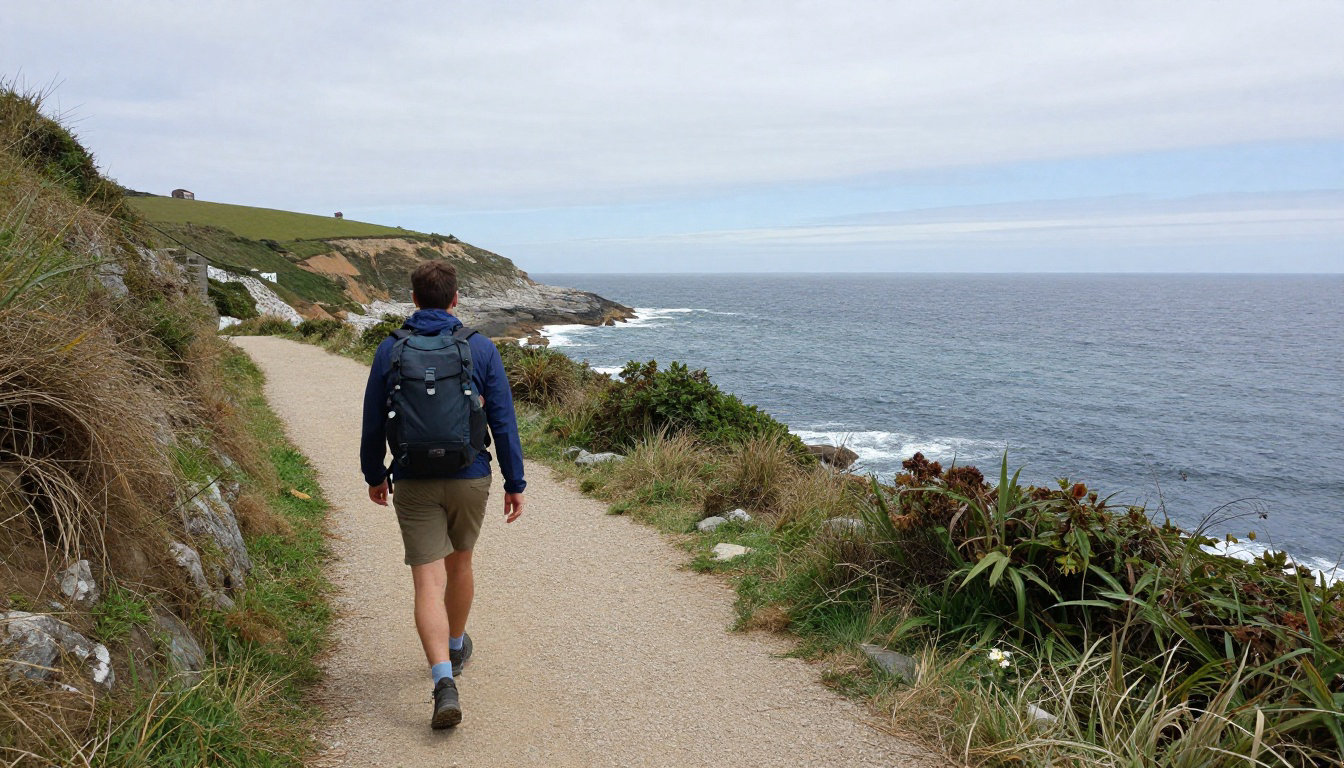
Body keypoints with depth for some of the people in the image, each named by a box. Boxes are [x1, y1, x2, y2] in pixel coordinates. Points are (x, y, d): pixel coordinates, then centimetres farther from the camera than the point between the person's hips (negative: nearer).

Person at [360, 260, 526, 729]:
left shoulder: (389, 351, -2)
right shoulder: (481, 349, -4)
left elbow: (374, 423, 4)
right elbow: (503, 422, -4)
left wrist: (374, 474, 19)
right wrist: (514, 483, 3)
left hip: (414, 483, -1)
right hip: (470, 479, 1)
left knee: (428, 582, -1)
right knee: (460, 562, 23)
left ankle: (444, 681, -15)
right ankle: (456, 647, 43)